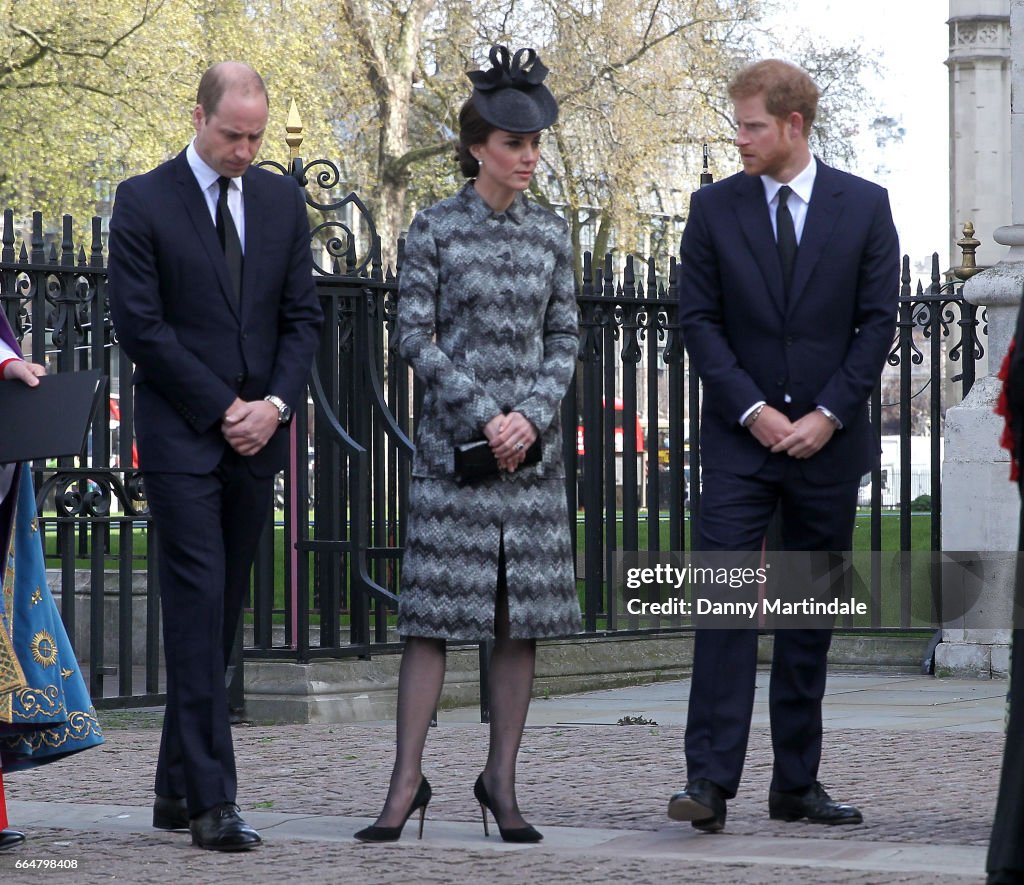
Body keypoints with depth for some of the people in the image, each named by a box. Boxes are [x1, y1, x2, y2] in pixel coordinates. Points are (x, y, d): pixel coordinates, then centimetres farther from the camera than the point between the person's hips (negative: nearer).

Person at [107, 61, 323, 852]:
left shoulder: (282, 201, 11)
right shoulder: (145, 202, -4)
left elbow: (303, 314, 11)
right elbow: (139, 322, -8)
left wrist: (275, 404, -5)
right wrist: (220, 408, -10)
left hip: (257, 435, 5)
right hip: (181, 435, -5)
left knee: (222, 614, 7)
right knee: (198, 608, -10)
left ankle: (177, 787, 15)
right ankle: (210, 800, -12)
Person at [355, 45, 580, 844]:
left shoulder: (551, 233, 9)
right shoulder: (435, 229, -1)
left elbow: (565, 339, 9)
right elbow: (414, 337, -5)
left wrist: (533, 418, -8)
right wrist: (484, 417, -12)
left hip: (534, 443, 3)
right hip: (453, 443, -3)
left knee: (523, 616, 2)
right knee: (435, 611, -5)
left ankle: (502, 779, 9)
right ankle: (408, 779, -2)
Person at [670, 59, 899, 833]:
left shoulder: (864, 207, 3)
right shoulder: (715, 208, 3)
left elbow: (879, 319, 1)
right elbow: (700, 319, 1)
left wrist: (828, 414, -8)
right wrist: (753, 410, -9)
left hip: (829, 441, 1)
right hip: (740, 439, -1)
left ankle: (798, 784, 13)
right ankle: (710, 779, -15)